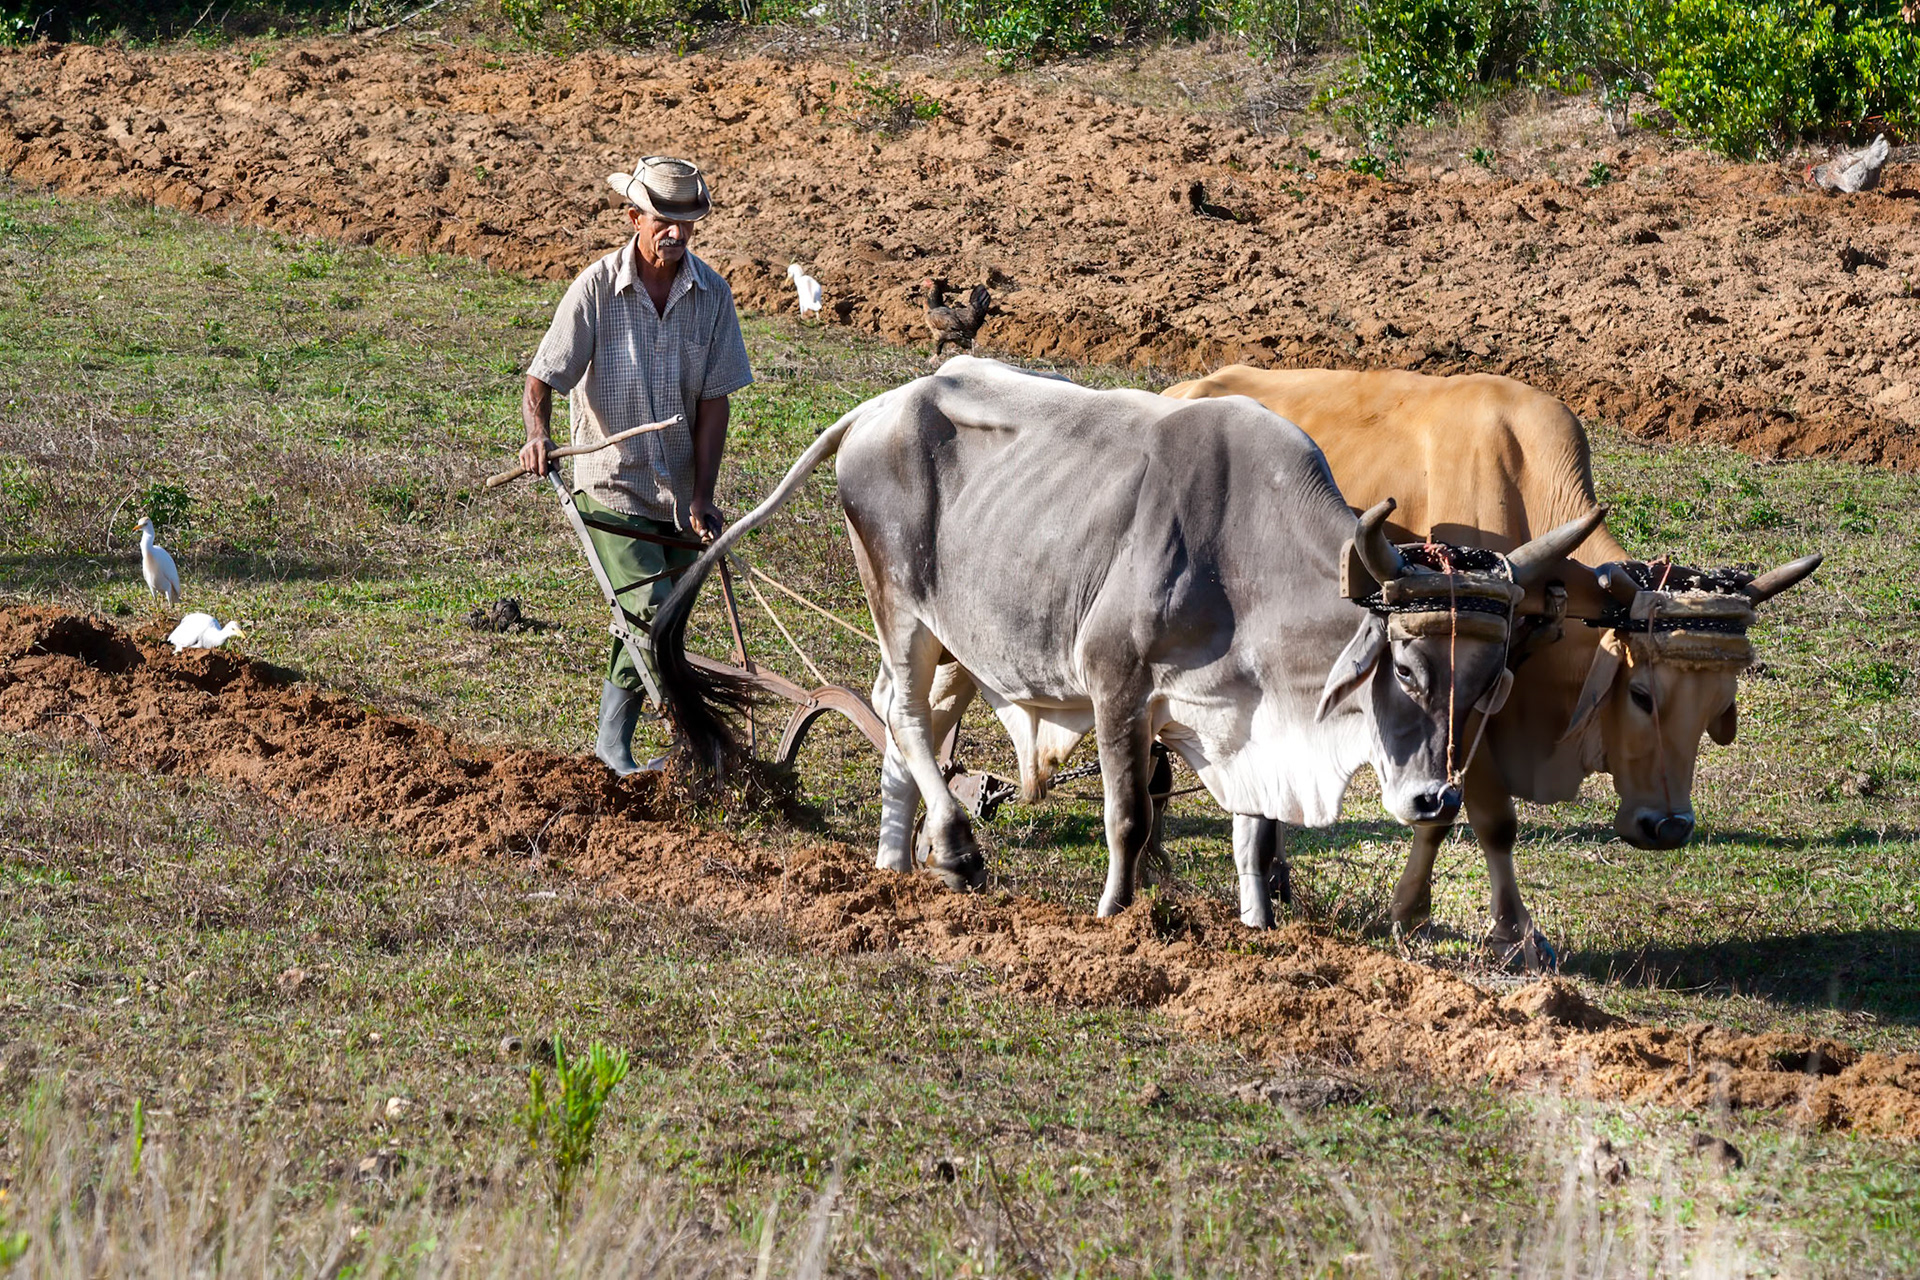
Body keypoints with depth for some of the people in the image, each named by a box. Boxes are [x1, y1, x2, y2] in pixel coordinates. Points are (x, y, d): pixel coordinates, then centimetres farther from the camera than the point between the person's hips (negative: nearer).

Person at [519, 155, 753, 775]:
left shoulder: (710, 295, -1)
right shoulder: (596, 289, -10)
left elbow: (714, 403, 0)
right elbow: (542, 378, -10)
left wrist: (702, 496, -6)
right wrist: (538, 434, -32)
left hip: (678, 492, 4)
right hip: (611, 485, -4)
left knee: (645, 627, 10)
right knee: (654, 613, -18)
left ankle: (613, 747, 22)